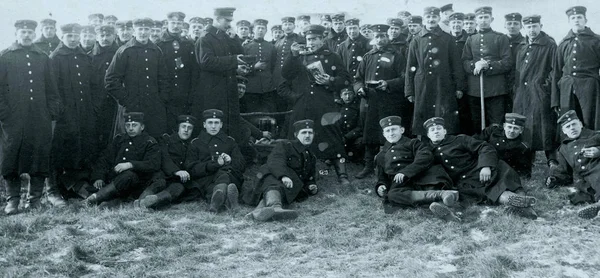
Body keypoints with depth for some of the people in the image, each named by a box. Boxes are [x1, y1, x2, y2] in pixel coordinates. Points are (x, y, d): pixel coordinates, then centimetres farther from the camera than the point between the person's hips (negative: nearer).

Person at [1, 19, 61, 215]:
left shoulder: (43, 58, 14)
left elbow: (52, 89, 12)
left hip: (40, 120, 2)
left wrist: (52, 113, 3)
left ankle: (34, 199, 11)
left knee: (40, 159, 2)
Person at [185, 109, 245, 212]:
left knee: (223, 175, -36)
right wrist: (215, 163, -9)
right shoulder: (195, 143, 18)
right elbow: (191, 169, 4)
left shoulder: (230, 141, 25)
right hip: (205, 179, -1)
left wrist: (230, 161, -6)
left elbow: (242, 166, 19)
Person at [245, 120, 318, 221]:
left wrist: (313, 188, 13)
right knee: (274, 186, -43)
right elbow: (275, 162, -9)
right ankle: (275, 207, -76)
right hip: (274, 178, -4)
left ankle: (259, 211, -65)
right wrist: (283, 176, -30)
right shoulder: (285, 145, 12)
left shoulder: (311, 157, 31)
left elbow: (311, 179, 40)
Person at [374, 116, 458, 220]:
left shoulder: (412, 143, 18)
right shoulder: (381, 156, 30)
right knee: (392, 195, -36)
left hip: (421, 178, -1)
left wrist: (405, 172, -13)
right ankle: (440, 194, -46)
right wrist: (380, 186, 7)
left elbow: (426, 157, -2)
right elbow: (382, 177, 33)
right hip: (400, 185, 1)